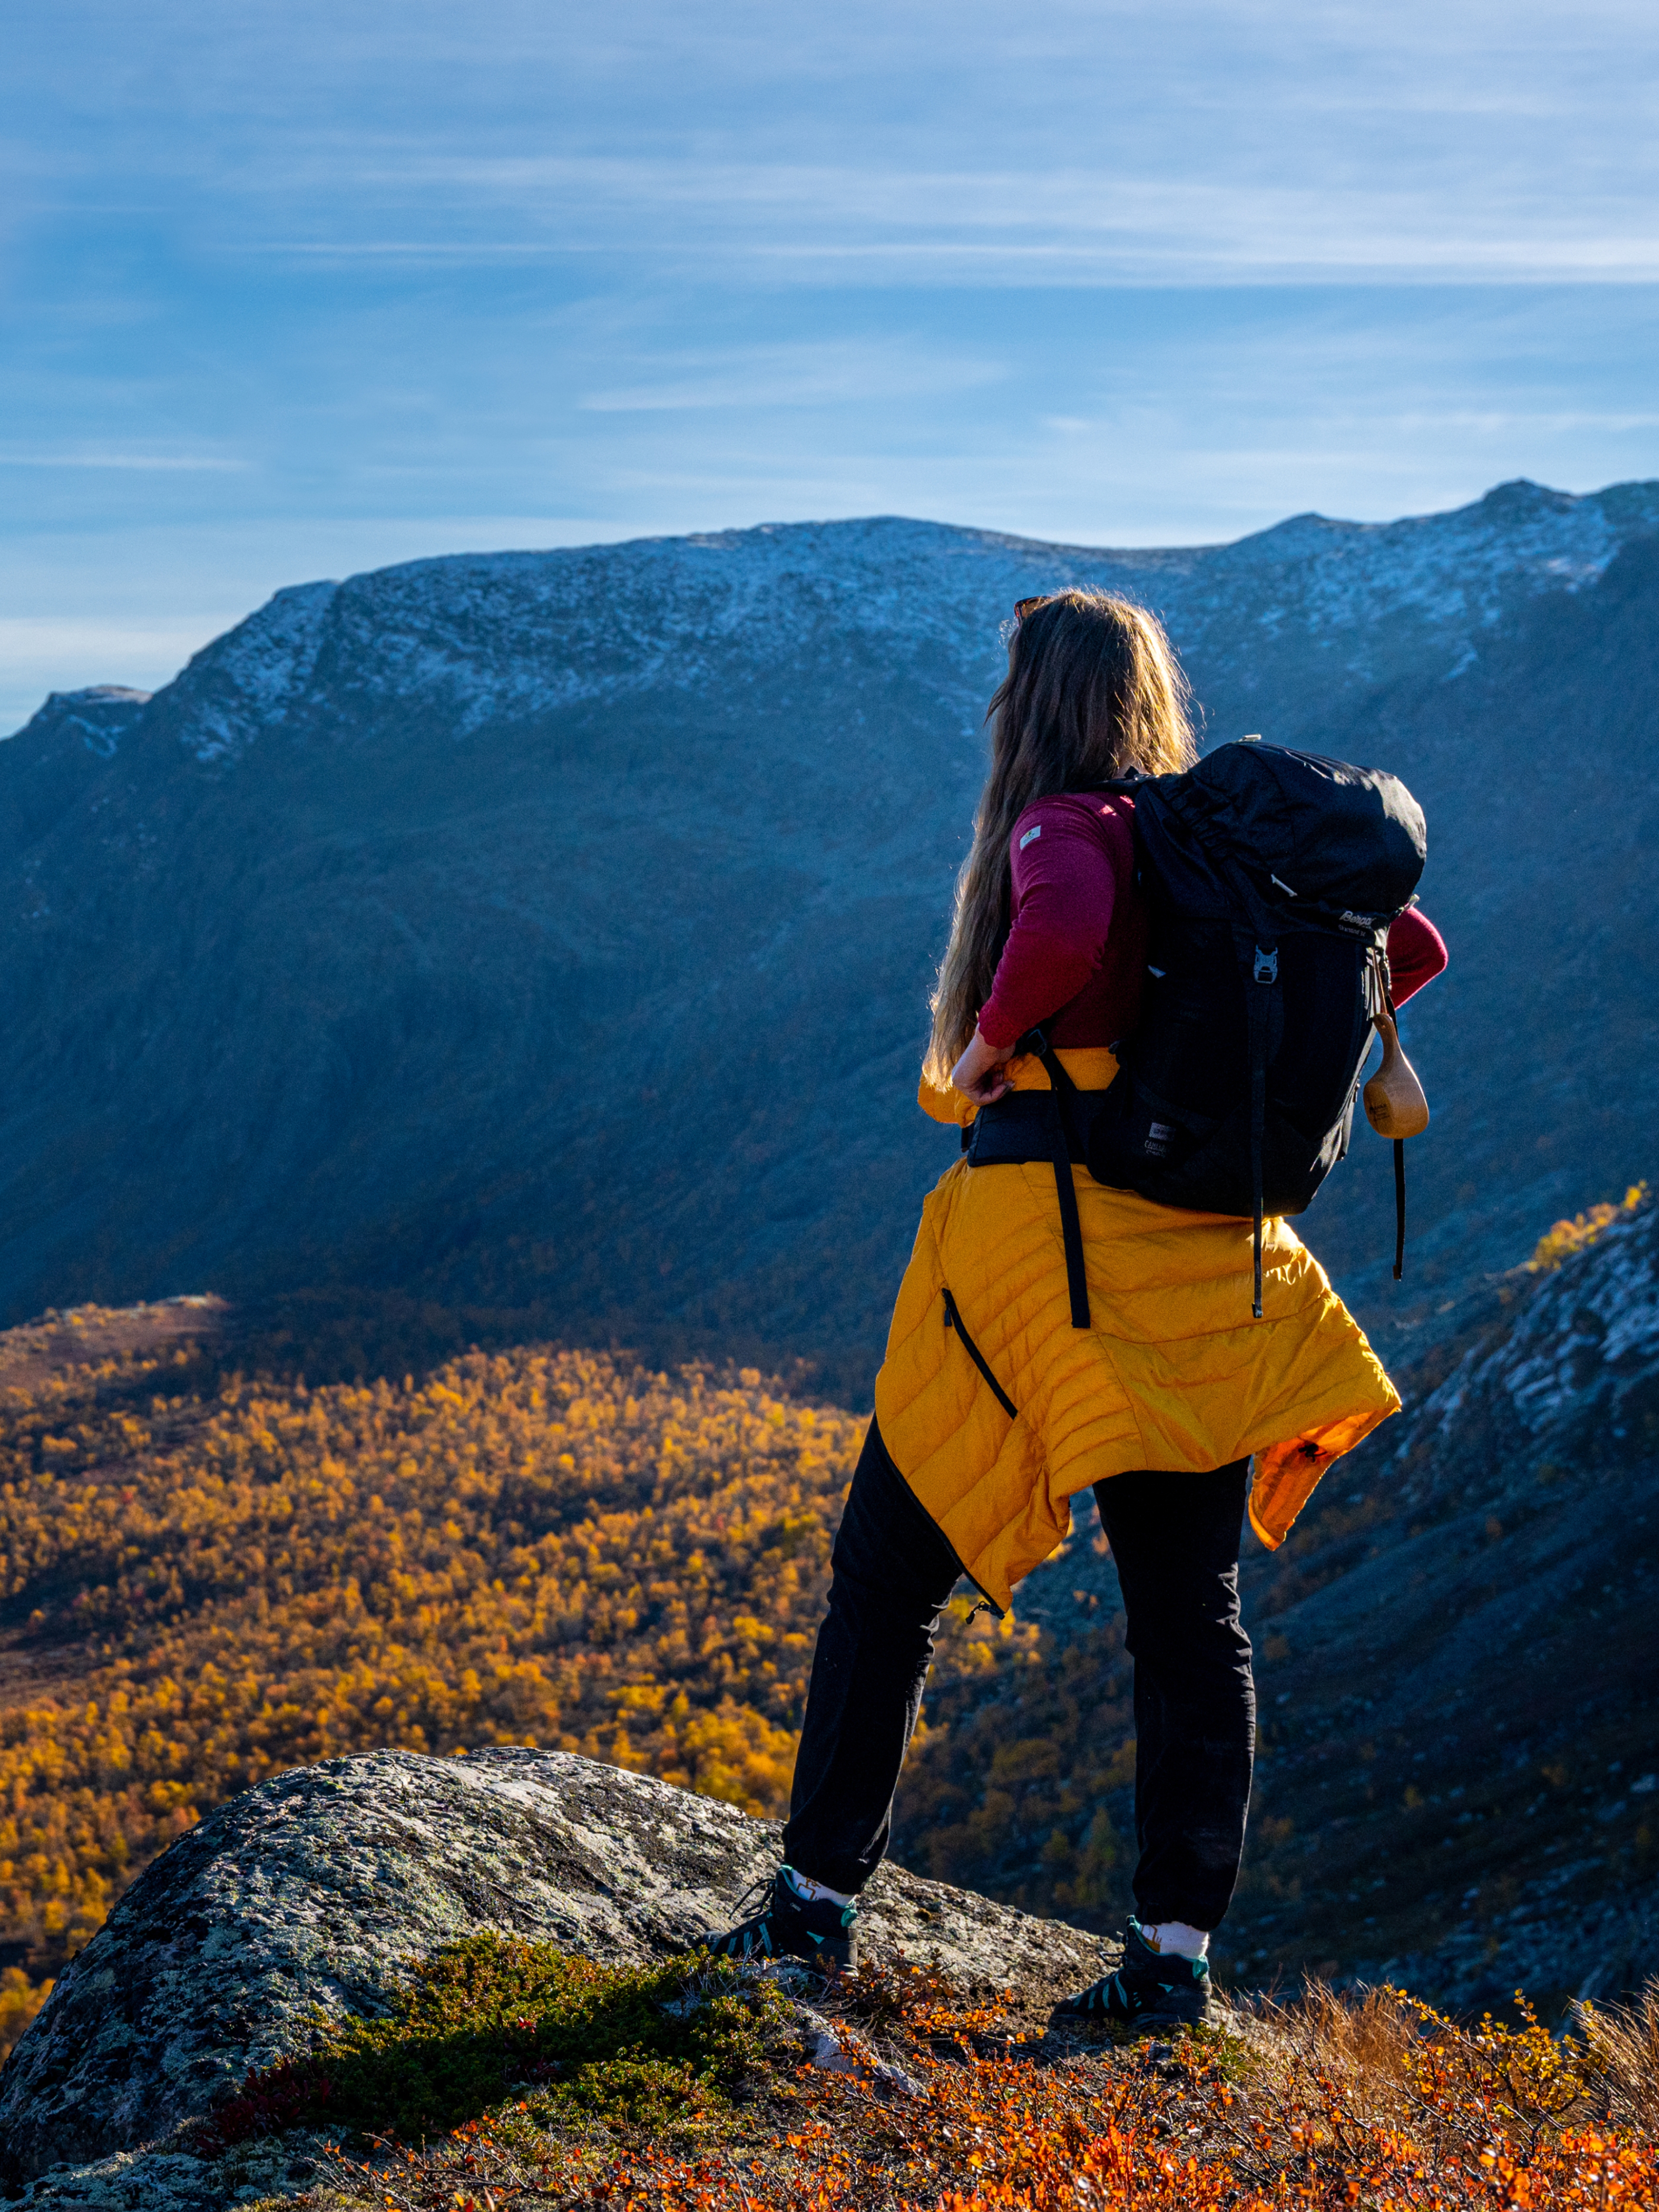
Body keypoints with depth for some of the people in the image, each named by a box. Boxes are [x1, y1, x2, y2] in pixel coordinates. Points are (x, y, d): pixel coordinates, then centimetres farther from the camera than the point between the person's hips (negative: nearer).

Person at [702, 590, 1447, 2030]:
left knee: (891, 1578, 9)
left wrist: (988, 1042, -15)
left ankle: (819, 1899, 16)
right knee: (1190, 1613, 10)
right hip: (1207, 1267, 6)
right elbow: (1410, 947, 16)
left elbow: (1065, 929, -34)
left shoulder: (1064, 828, -10)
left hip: (1049, 1241, -6)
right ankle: (1177, 1950, 12)